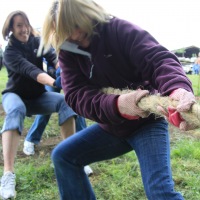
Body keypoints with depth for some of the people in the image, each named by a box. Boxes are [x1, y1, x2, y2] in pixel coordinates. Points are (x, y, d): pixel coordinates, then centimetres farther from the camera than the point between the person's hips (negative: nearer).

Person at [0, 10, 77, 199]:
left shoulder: (37, 41, -4)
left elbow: (53, 57, -25)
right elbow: (30, 70, -37)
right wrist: (55, 82, -55)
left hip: (37, 97, 4)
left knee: (65, 101, -26)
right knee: (16, 110, -40)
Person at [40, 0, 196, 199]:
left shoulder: (120, 30, -18)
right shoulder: (67, 53, -4)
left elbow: (159, 59, -31)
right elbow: (75, 95, -18)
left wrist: (178, 88, -55)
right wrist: (116, 104, -37)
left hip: (147, 121, -5)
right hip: (111, 126, 5)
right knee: (62, 156, 4)